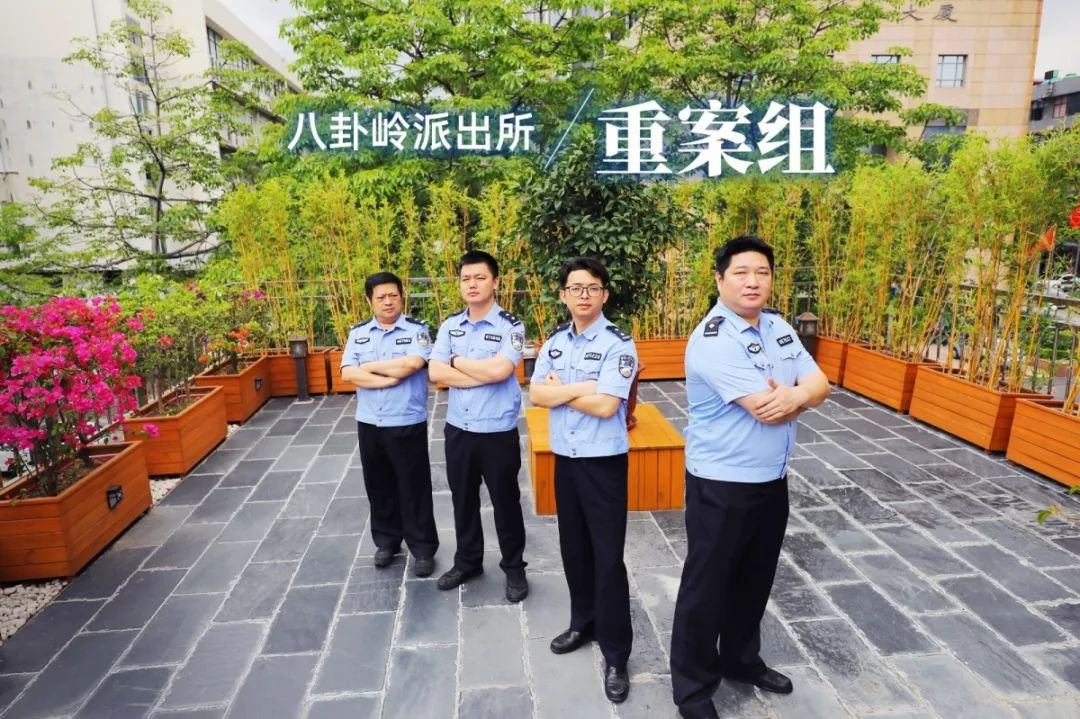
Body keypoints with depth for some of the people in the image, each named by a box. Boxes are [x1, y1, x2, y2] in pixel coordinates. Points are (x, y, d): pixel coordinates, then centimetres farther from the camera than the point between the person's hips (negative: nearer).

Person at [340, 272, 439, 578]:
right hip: (369, 424, 4)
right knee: (379, 487, 16)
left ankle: (423, 549, 19)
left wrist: (370, 367, -10)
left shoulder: (417, 329, -5)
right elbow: (348, 373, -6)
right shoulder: (358, 333, 6)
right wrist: (390, 379, -16)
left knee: (414, 488, 5)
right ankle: (386, 541, 34)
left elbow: (412, 363, -22)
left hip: (408, 425, -4)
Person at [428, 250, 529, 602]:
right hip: (458, 428, 5)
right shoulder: (450, 325, 4)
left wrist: (458, 361, -10)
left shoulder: (510, 325, -10)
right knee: (463, 500, 18)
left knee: (505, 502, 10)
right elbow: (435, 372, -7)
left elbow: (499, 370, -25)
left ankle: (514, 568, 28)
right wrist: (482, 375, -16)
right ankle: (467, 561, 38)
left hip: (498, 431, -4)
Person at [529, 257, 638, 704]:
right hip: (564, 459, 6)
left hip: (603, 462, -6)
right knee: (573, 548, 18)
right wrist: (581, 388, -17)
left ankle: (615, 655, 17)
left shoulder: (618, 344, -14)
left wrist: (560, 388, -11)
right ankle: (583, 623, 39)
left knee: (607, 557, 1)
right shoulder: (554, 342, 6)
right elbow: (536, 394, -1)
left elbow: (605, 406, -23)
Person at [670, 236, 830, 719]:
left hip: (772, 479, 8)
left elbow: (819, 385, 1)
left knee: (755, 580, 23)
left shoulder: (778, 327, 5)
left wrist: (790, 396, -20)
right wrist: (798, 395, -6)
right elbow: (768, 409, -25)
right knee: (706, 588, 8)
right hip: (722, 486, -8)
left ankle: (740, 660, 46)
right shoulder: (711, 340, -22)